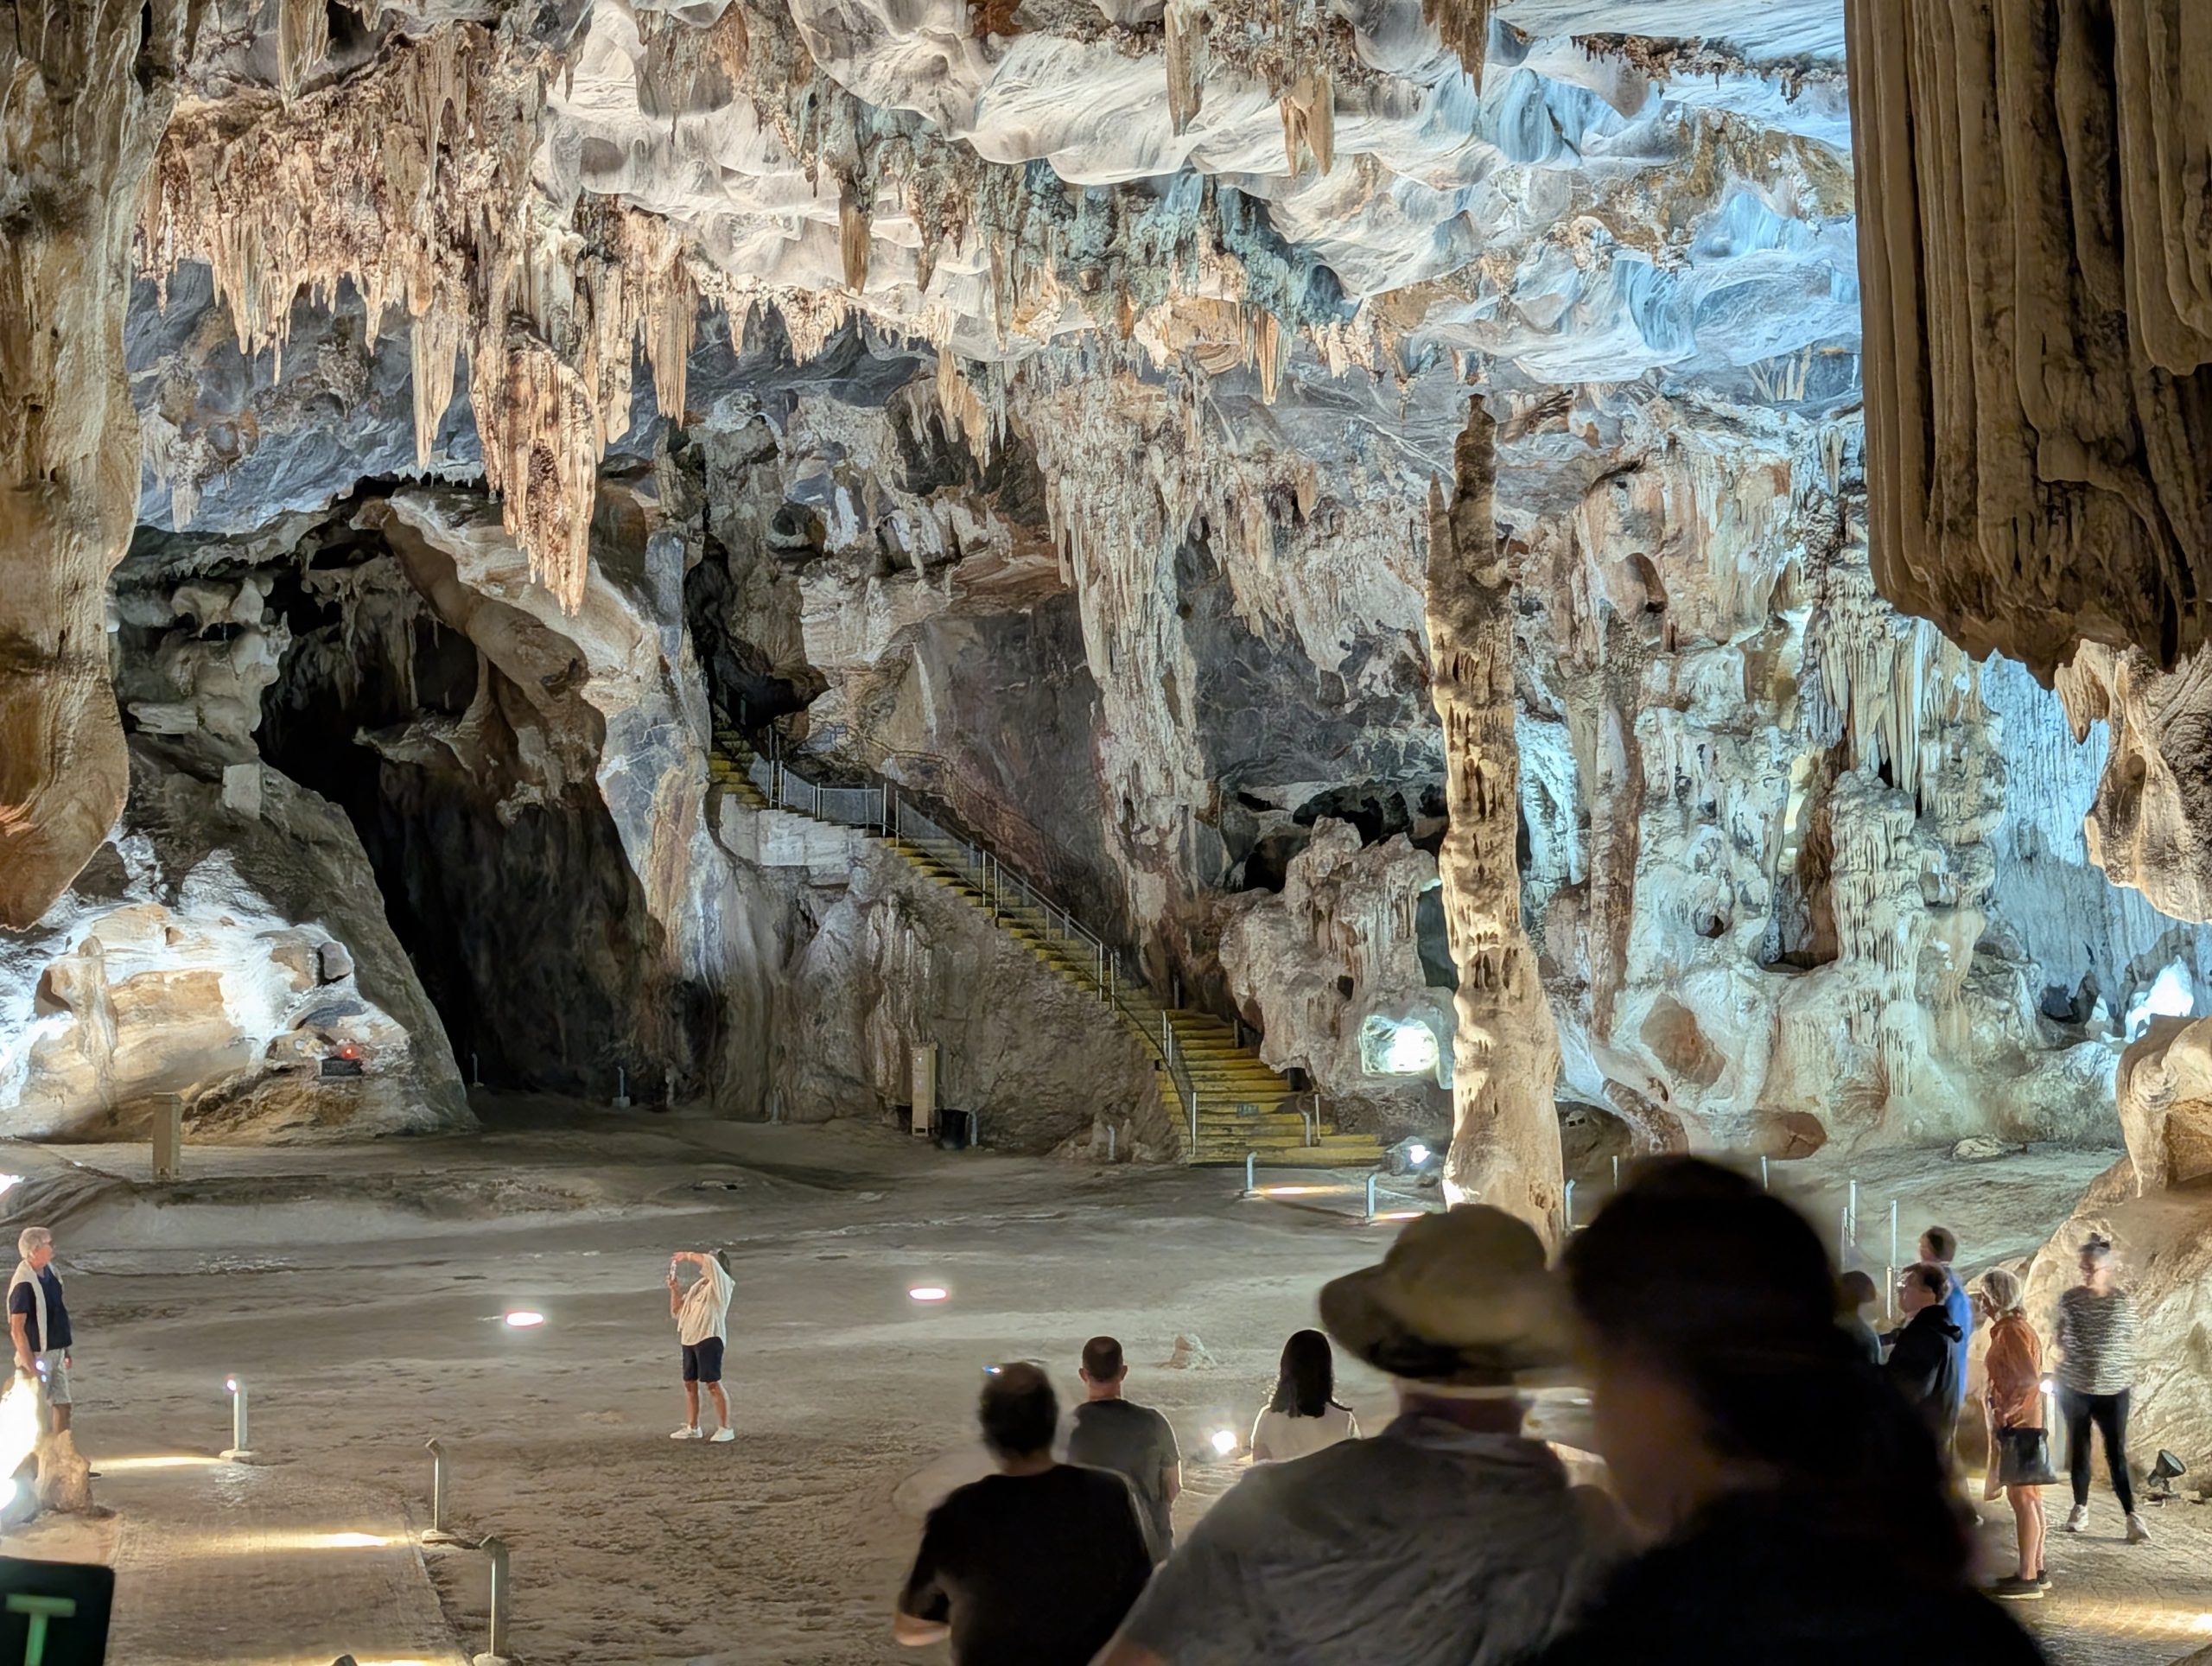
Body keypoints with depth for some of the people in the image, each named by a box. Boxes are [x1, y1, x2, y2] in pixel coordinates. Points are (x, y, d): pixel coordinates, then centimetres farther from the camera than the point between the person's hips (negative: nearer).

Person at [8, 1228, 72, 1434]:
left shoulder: (49, 1272, 4)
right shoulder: (24, 1283, -21)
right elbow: (17, 1330, -21)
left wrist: (65, 1351, 17)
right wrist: (30, 1366, -21)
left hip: (56, 1353, 8)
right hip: (37, 1355, -8)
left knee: (63, 1405, 12)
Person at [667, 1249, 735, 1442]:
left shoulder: (721, 1284, -4)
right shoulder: (697, 1287, 20)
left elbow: (709, 1262, -23)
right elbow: (677, 1311, 22)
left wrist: (687, 1255, -10)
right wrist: (674, 1289, 8)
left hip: (709, 1338, -8)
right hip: (689, 1339, 8)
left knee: (713, 1383, -9)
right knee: (690, 1383, 11)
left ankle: (725, 1428, -5)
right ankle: (692, 1428, 21)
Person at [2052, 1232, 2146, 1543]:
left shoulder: (2123, 1303, -6)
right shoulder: (2069, 1299, -3)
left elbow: (2129, 1342, 3)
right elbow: (2059, 1333, 10)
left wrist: (2129, 1377, 4)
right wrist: (2059, 1342, -10)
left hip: (2112, 1390, -2)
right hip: (2074, 1387, 2)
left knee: (2117, 1454, -3)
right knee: (2078, 1449, 10)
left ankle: (2132, 1516, -2)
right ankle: (2080, 1508, 23)